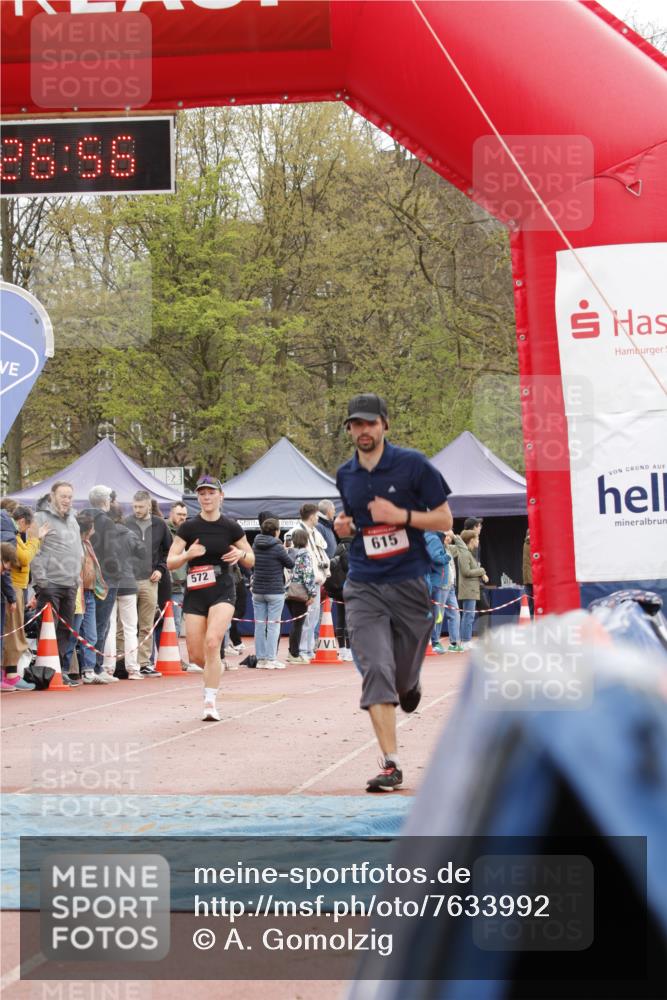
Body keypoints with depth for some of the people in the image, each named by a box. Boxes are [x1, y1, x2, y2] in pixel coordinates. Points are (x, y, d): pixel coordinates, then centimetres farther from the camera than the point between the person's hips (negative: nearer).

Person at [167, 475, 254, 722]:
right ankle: (216, 670, 37)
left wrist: (241, 554, -13)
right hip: (195, 594, 2)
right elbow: (170, 562, 0)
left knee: (212, 642, -23)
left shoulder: (231, 527, 0)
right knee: (195, 655, 1)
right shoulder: (189, 527, 0)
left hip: (222, 592, -2)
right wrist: (188, 554, -20)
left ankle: (210, 702, -16)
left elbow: (251, 560, 9)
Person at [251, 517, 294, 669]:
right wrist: (286, 552, 14)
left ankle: (260, 658, 9)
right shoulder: (277, 548, -13)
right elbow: (291, 564, -4)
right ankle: (271, 659, -3)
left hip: (257, 591, 5)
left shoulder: (255, 546, 2)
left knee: (259, 625, 8)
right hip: (275, 592, -5)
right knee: (273, 625, 0)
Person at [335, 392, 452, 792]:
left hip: (410, 584, -2)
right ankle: (391, 763, -16)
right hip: (364, 589, 2)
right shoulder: (346, 475, 9)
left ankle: (409, 683, 48)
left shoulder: (413, 464, -4)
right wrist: (344, 524, 4)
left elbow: (445, 520, -2)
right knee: (376, 670, -15)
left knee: (403, 679, 8)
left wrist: (401, 515, -16)